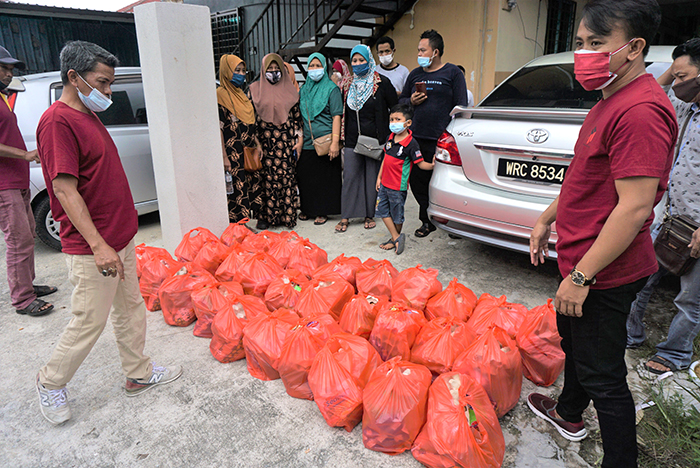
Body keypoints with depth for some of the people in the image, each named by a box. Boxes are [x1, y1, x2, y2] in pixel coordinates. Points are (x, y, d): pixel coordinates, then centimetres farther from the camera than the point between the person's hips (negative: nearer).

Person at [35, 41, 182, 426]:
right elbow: (65, 190, -22)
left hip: (121, 238, 10)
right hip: (92, 249, -9)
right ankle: (51, 383, 28)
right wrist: (98, 245, -26)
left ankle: (139, 374, 32)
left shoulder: (89, 116, 13)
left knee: (130, 308, 17)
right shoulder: (57, 121, -17)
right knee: (89, 322, 4)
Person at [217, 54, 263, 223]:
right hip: (234, 153, -8)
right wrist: (225, 157, -18)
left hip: (249, 150, 8)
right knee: (238, 189, -5)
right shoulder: (220, 95, -7)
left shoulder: (242, 94, 17)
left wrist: (258, 145, 13)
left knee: (256, 181, 9)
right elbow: (219, 128, -13)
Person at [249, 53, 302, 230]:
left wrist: (300, 139, 2)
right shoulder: (255, 89, 8)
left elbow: (297, 116, 9)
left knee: (287, 177, -1)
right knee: (266, 178, -1)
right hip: (265, 142, 0)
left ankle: (288, 215, 7)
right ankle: (266, 216, 7)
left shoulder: (289, 89, 9)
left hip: (286, 142, 0)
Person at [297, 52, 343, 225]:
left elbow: (336, 117, -9)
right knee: (305, 176, 7)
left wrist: (335, 142, -17)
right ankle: (307, 209, 23)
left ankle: (323, 211, 13)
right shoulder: (304, 89, 14)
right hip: (307, 142, 5)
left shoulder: (331, 89, -2)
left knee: (325, 178, 1)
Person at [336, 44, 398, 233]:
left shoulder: (382, 83, -3)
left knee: (373, 177, 4)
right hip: (353, 140, 4)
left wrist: (388, 136, -4)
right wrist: (343, 138, 15)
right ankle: (346, 216, 10)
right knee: (349, 177, 2)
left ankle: (370, 215, 17)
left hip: (375, 139, -3)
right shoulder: (350, 84, 10)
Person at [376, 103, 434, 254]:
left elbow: (420, 163, -15)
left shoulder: (411, 143, -16)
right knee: (382, 210, 11)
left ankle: (394, 239, 27)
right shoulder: (391, 137, 5)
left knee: (397, 215, 7)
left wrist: (431, 165, -35)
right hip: (385, 183, 7)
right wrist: (379, 177, 15)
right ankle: (396, 237, 19)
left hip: (398, 186, -7)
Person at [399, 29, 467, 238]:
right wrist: (411, 101, 1)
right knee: (418, 181, 7)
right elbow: (401, 100, 25)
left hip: (442, 140, -5)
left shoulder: (452, 73, 2)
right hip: (417, 138, 5)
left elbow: (460, 106, -2)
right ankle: (428, 221, 22)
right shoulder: (415, 74, 17)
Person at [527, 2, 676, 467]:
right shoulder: (613, 101, 11)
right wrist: (547, 218, 20)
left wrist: (581, 276, -23)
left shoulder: (640, 111, -23)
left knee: (602, 375, 3)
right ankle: (569, 414, 50)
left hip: (604, 273, -11)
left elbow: (635, 207, -27)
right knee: (573, 340, 27)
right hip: (583, 260, 11)